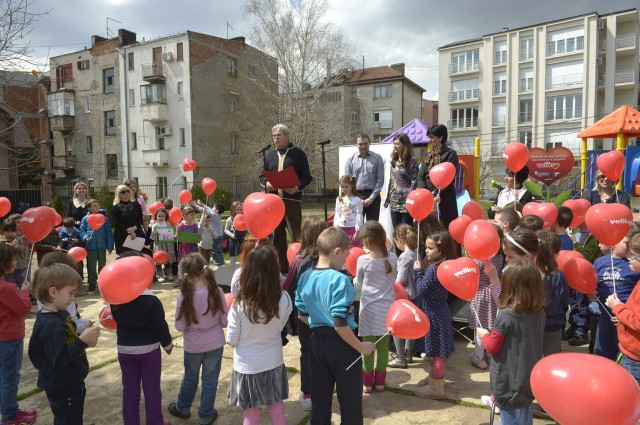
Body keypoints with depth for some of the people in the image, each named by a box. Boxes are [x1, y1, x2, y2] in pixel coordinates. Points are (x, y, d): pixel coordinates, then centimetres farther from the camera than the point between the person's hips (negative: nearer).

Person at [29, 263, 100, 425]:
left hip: (69, 384, 10)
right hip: (63, 389, -10)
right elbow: (59, 359, -33)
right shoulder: (51, 325, -30)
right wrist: (83, 340, -32)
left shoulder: (59, 314, 1)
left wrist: (83, 340, -3)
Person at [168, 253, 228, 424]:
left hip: (193, 345, 0)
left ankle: (183, 408, 46)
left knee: (190, 378, 24)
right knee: (210, 380, 16)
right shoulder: (217, 292, -17)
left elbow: (180, 326, -11)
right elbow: (225, 322, -9)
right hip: (215, 343, 0)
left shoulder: (184, 296, -21)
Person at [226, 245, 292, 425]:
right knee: (277, 407, 22)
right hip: (273, 362, 2)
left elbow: (231, 339, -11)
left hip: (247, 366, -2)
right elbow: (280, 327, -2)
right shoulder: (284, 299, -18)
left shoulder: (240, 303, -23)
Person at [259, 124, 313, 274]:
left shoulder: (298, 153, 1)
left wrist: (298, 187, -20)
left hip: (292, 199, -5)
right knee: (277, 235, 9)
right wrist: (266, 184, -5)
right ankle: (282, 267, 20)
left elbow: (307, 177, -1)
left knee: (296, 234, -3)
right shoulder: (269, 155, 15)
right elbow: (262, 176, 18)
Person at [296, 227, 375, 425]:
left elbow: (301, 315, 8)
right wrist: (360, 347, -13)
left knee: (320, 399, 20)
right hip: (341, 345, -6)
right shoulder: (340, 280, -23)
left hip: (316, 342, 7)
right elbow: (340, 324, -26)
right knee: (350, 401, 13)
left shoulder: (304, 278, -1)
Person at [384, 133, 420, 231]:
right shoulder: (394, 161, 13)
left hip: (406, 202, -6)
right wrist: (387, 199, 16)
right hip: (394, 203, 6)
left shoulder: (412, 161, -7)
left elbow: (414, 182, -11)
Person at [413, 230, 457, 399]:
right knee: (438, 350, 22)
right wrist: (422, 270, 2)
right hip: (440, 311, 9)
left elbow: (421, 289, -20)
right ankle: (435, 377, 38)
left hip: (433, 314, -9)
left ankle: (436, 388, 14)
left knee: (437, 351, 2)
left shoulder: (432, 268, -24)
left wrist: (417, 271, -11)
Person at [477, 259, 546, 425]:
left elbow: (493, 347, -14)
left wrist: (484, 335, 6)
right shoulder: (540, 313, -5)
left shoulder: (506, 315, -24)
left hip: (509, 381, -6)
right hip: (529, 378, 6)